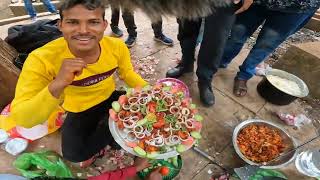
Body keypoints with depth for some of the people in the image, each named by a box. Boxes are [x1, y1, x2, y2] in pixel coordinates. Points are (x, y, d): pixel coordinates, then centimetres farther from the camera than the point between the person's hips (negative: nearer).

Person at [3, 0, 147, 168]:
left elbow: (128, 73, -2)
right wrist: (57, 85, -49)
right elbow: (22, 120, -32)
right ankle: (103, 138, 13)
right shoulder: (42, 59, -30)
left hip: (110, 98, 4)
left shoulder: (116, 46, -21)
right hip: (79, 111, -3)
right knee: (74, 153, -24)